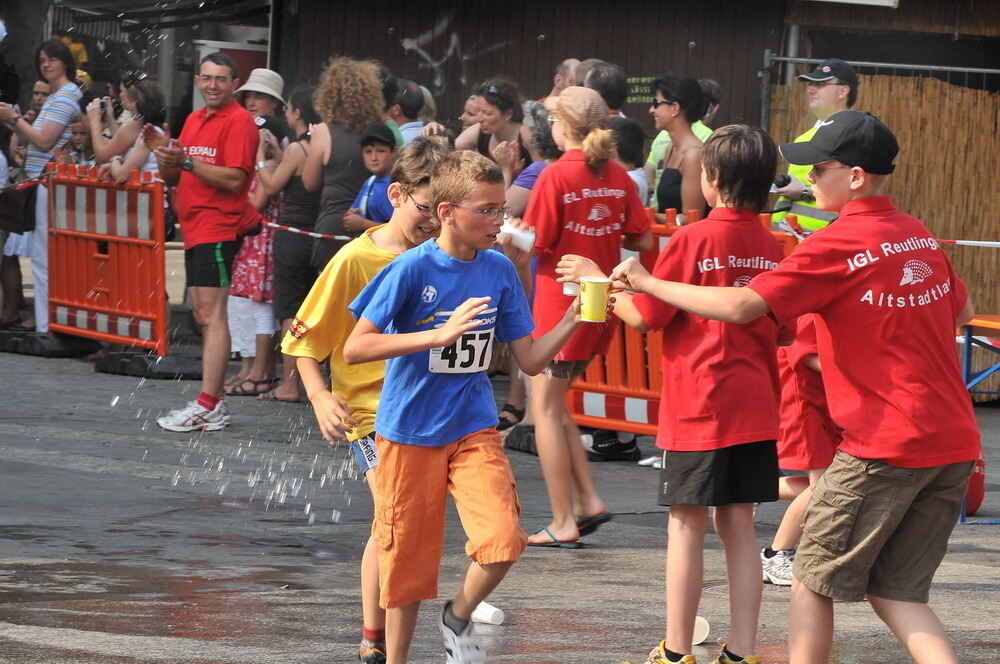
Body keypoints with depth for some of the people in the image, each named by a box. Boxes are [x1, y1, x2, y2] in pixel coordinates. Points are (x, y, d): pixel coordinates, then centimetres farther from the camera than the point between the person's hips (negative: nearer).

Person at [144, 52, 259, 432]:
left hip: (220, 227, -9)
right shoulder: (194, 120, 17)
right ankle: (215, 403, 13)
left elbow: (234, 179, -18)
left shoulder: (238, 122, -8)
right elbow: (172, 178, 19)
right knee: (203, 315, 10)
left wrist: (186, 161, -22)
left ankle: (208, 407, -15)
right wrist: (164, 152, -1)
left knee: (211, 315, -12)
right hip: (194, 229, 9)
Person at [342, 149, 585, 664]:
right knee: (407, 558, 5)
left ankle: (458, 617, 12)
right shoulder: (413, 269, -15)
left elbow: (529, 360, 2)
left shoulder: (499, 270, -1)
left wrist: (570, 322, -15)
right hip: (410, 432, -3)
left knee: (503, 540, -16)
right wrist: (438, 335, -27)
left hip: (473, 428, 3)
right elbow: (354, 349, -19)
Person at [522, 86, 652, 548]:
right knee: (553, 401, 20)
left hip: (561, 300, -7)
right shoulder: (618, 177, 4)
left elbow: (536, 244, -14)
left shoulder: (556, 176, -14)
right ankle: (588, 501, 12)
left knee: (546, 408, 2)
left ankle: (564, 524, 0)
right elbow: (643, 241, 6)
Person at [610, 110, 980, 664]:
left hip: (885, 447, -7)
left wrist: (648, 283, -8)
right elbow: (961, 312, 26)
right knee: (896, 592, 12)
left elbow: (742, 306, -17)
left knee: (813, 580, 7)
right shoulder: (917, 235, 11)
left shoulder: (838, 244, -12)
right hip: (954, 444, 7)